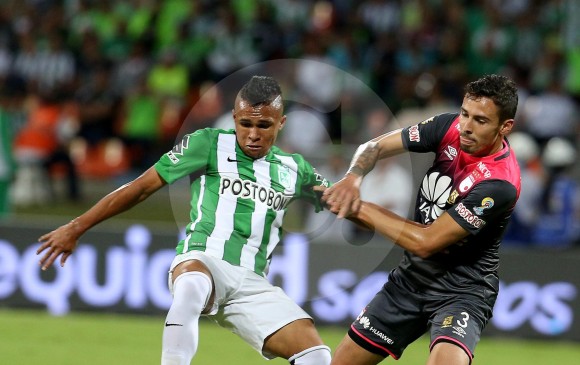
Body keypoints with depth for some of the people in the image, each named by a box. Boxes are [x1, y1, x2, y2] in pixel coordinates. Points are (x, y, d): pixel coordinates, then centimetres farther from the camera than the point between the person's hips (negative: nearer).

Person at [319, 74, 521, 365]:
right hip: (411, 276, 7)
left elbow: (424, 243, -25)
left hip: (461, 291, -7)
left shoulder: (500, 184, -28)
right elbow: (374, 147, 0)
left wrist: (359, 210, -18)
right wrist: (352, 178, -22)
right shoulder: (450, 128, -9)